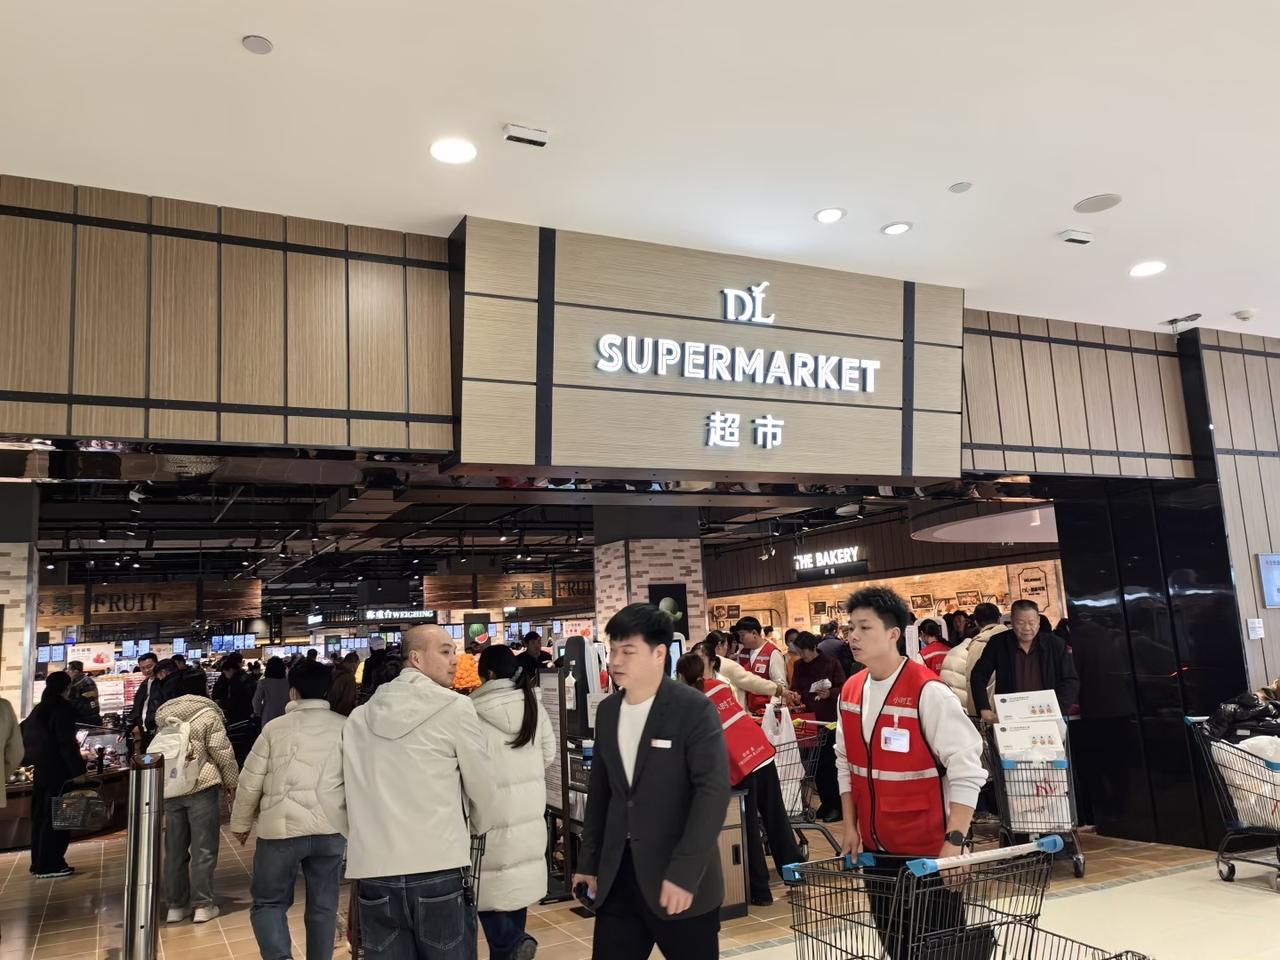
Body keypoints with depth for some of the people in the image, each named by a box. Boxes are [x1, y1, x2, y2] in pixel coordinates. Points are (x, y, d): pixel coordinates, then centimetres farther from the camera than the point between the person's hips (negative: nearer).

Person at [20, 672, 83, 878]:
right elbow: (66, 743, -18)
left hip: (40, 769, 8)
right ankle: (49, 865, 1)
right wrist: (78, 770, -17)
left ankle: (38, 863, 23)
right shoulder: (63, 709, -14)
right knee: (56, 818, -2)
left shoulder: (39, 709, 11)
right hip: (58, 770, -8)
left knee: (40, 816, 14)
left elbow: (23, 733, 18)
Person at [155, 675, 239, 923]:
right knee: (203, 848, 3)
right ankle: (202, 905, 6)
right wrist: (232, 781, 3)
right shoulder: (208, 713, -9)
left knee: (175, 848, 13)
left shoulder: (162, 715, 6)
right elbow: (222, 751, -8)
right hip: (202, 786, -5)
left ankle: (176, 905, 19)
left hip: (170, 788, 5)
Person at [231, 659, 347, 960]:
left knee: (269, 902, 12)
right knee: (324, 906, 13)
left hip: (282, 828, -2)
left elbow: (250, 783, 2)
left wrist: (240, 823, 16)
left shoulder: (276, 727, -3)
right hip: (332, 829, 2)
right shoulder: (346, 728, 3)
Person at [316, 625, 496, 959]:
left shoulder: (360, 716, 9)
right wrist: (477, 829, 20)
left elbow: (328, 790, 13)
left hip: (373, 875, 4)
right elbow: (483, 788, 1)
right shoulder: (456, 707, -5)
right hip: (439, 872, -4)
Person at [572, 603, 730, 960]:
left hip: (680, 878, -5)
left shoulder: (695, 709, -12)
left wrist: (684, 872, -23)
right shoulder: (607, 710, 7)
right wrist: (588, 861, 15)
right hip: (617, 876, 5)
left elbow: (713, 791, -18)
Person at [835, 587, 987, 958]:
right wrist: (850, 826, 7)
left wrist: (954, 842, -25)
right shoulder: (850, 690, 2)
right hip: (877, 846, 6)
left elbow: (966, 770, -20)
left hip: (929, 848, -6)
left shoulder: (928, 691, -19)